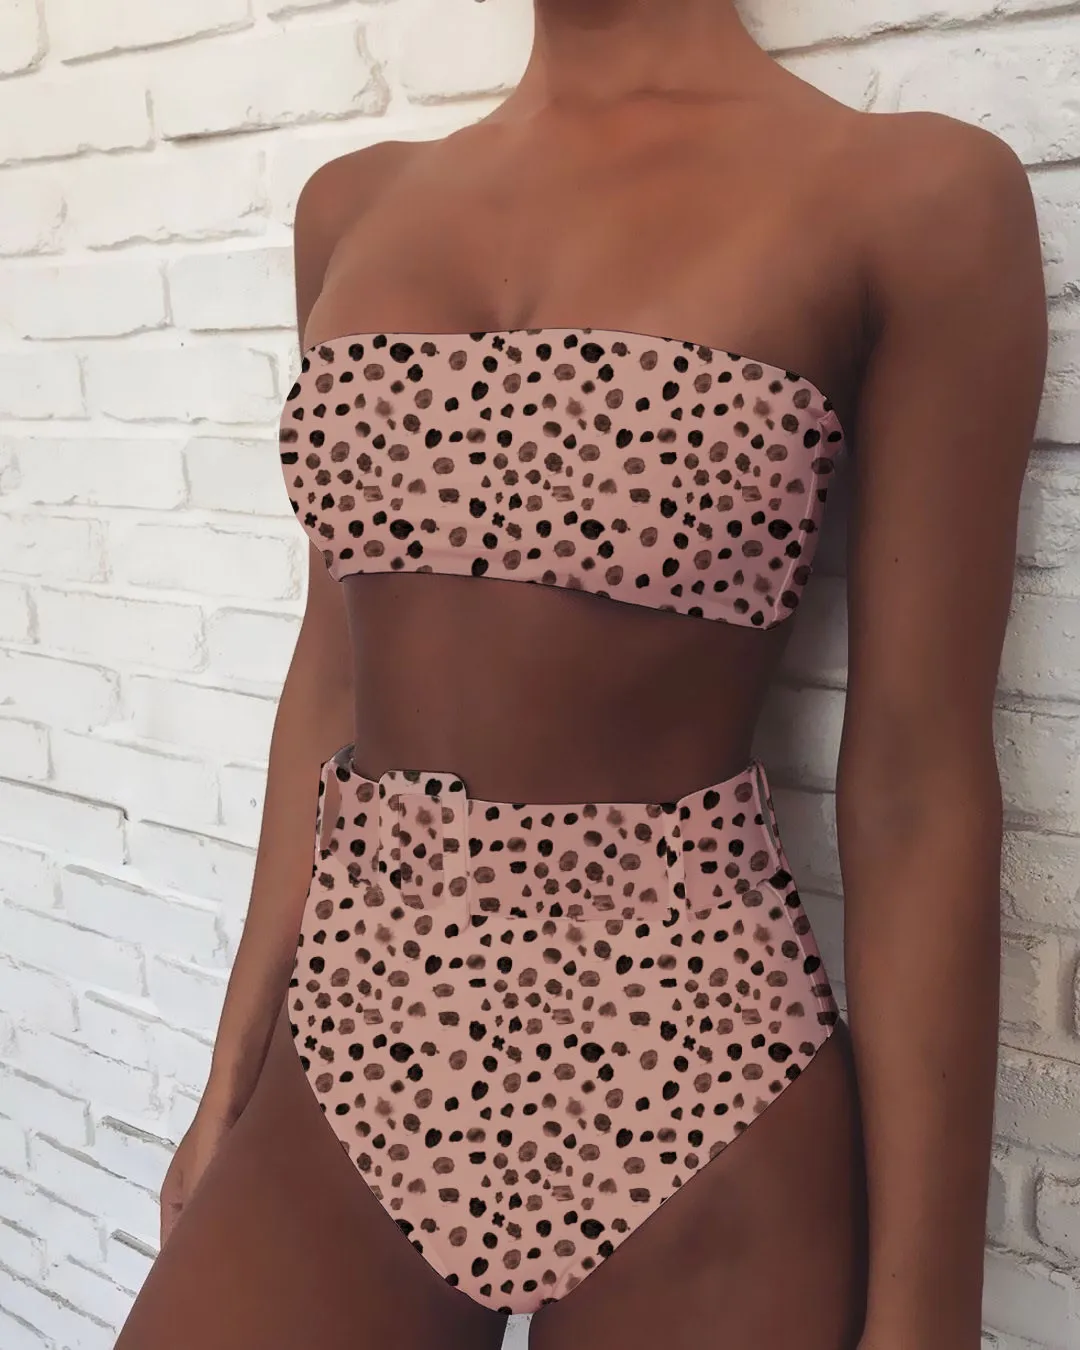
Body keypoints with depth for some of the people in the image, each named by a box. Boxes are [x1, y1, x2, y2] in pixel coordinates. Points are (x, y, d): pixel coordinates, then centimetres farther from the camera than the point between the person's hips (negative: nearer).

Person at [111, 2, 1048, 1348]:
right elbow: (333, 669, 9)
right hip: (346, 1054, 4)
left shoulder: (914, 193, -6)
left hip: (684, 1076, -3)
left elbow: (918, 778, -9)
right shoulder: (357, 205, 8)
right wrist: (232, 1085, 11)